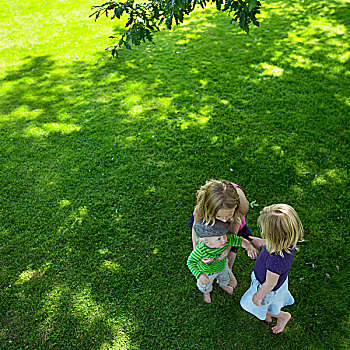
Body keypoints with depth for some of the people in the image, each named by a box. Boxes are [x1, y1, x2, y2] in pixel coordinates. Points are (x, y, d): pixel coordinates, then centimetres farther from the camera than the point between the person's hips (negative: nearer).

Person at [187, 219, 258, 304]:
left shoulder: (226, 240, -38)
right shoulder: (201, 250, -46)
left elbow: (241, 241, -26)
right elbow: (191, 262, -33)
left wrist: (249, 247, -44)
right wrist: (199, 275, -42)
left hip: (222, 266, 3)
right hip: (207, 272, -3)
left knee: (225, 278, 36)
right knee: (205, 286, 30)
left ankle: (224, 285, 74)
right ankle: (206, 292, 68)